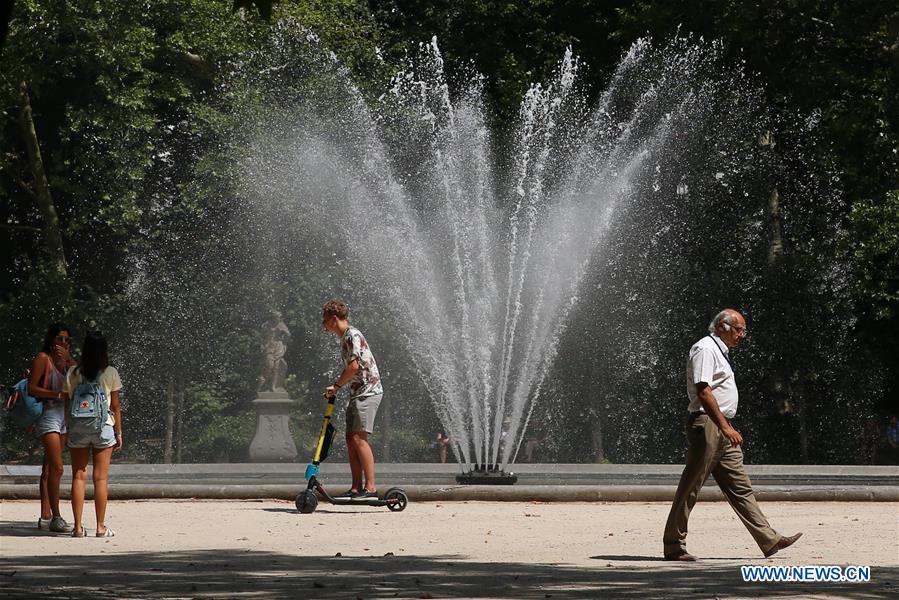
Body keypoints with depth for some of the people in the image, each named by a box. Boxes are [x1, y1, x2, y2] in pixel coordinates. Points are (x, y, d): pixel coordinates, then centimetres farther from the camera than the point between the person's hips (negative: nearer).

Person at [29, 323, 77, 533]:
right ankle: (55, 518, -15)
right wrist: (57, 394, -18)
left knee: (49, 469, 9)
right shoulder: (42, 358, -6)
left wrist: (68, 359, -11)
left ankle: (46, 516, 11)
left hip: (63, 415, 8)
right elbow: (31, 388, -11)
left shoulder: (65, 360, 15)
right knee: (56, 468, -14)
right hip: (48, 414, -8)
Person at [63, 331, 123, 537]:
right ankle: (101, 527, 3)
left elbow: (67, 403, 3)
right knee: (101, 478, 2)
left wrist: (67, 429, 10)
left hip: (77, 428, 1)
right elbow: (116, 406, 0)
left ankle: (78, 527, 1)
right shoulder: (110, 373, -2)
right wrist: (119, 433, 7)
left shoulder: (73, 373, 2)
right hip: (104, 427, -1)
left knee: (78, 476, 4)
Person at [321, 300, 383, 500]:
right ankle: (357, 487, 8)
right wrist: (336, 387, 14)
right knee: (351, 439, 7)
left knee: (359, 438, -16)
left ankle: (370, 487, -18)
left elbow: (354, 365, -19)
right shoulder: (344, 338, 20)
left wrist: (336, 385, -9)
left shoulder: (353, 335, -12)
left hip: (368, 391, -10)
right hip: (358, 393, 10)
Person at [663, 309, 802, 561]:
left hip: (722, 429, 10)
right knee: (690, 488, -5)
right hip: (706, 424, -10)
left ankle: (769, 540, 5)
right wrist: (725, 427, -25)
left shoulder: (720, 351, 22)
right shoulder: (705, 349, -11)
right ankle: (673, 546, -1)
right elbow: (703, 391, -20)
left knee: (740, 488, 7)